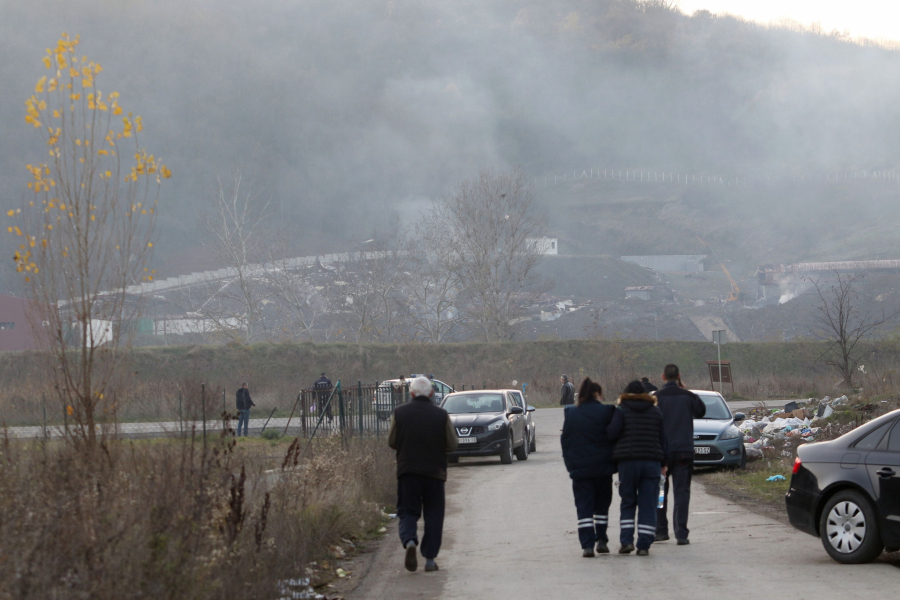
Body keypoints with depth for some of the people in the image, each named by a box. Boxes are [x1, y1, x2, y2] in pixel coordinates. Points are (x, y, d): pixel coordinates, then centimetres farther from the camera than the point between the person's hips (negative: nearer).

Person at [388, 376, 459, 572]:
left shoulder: (400, 413, -3)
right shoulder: (441, 415, -5)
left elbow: (391, 442, 2)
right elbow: (453, 444, -1)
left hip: (407, 470, 0)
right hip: (434, 472, 0)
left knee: (407, 511, 8)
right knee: (433, 515, 8)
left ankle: (409, 540, -21)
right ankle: (430, 558, 7)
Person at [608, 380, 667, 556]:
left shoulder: (622, 410, 1)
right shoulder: (656, 411, 10)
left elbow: (612, 433, -11)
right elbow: (663, 438, 10)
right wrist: (663, 463, 16)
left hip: (627, 462, -2)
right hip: (651, 462, 2)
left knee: (627, 503, 10)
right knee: (648, 505, 3)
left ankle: (627, 540, -1)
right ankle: (644, 545, -2)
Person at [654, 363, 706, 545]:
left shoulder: (656, 398, -6)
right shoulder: (688, 396, -1)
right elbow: (701, 411, 18)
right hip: (684, 449, 1)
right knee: (682, 492, 2)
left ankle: (661, 530, 15)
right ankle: (681, 533, -6)